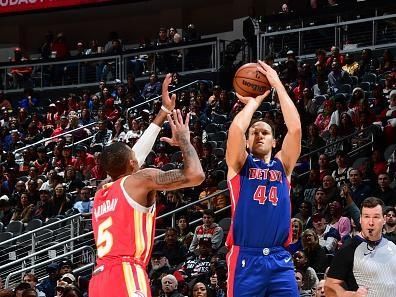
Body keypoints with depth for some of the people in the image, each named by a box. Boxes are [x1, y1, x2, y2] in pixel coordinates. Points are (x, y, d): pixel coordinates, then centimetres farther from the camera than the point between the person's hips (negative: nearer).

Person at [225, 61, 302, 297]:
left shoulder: (282, 165, 16)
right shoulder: (240, 165, 9)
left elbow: (295, 128, 1)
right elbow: (237, 128, -10)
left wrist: (277, 84, 4)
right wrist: (254, 102, 8)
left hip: (280, 260, 3)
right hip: (246, 258, -3)